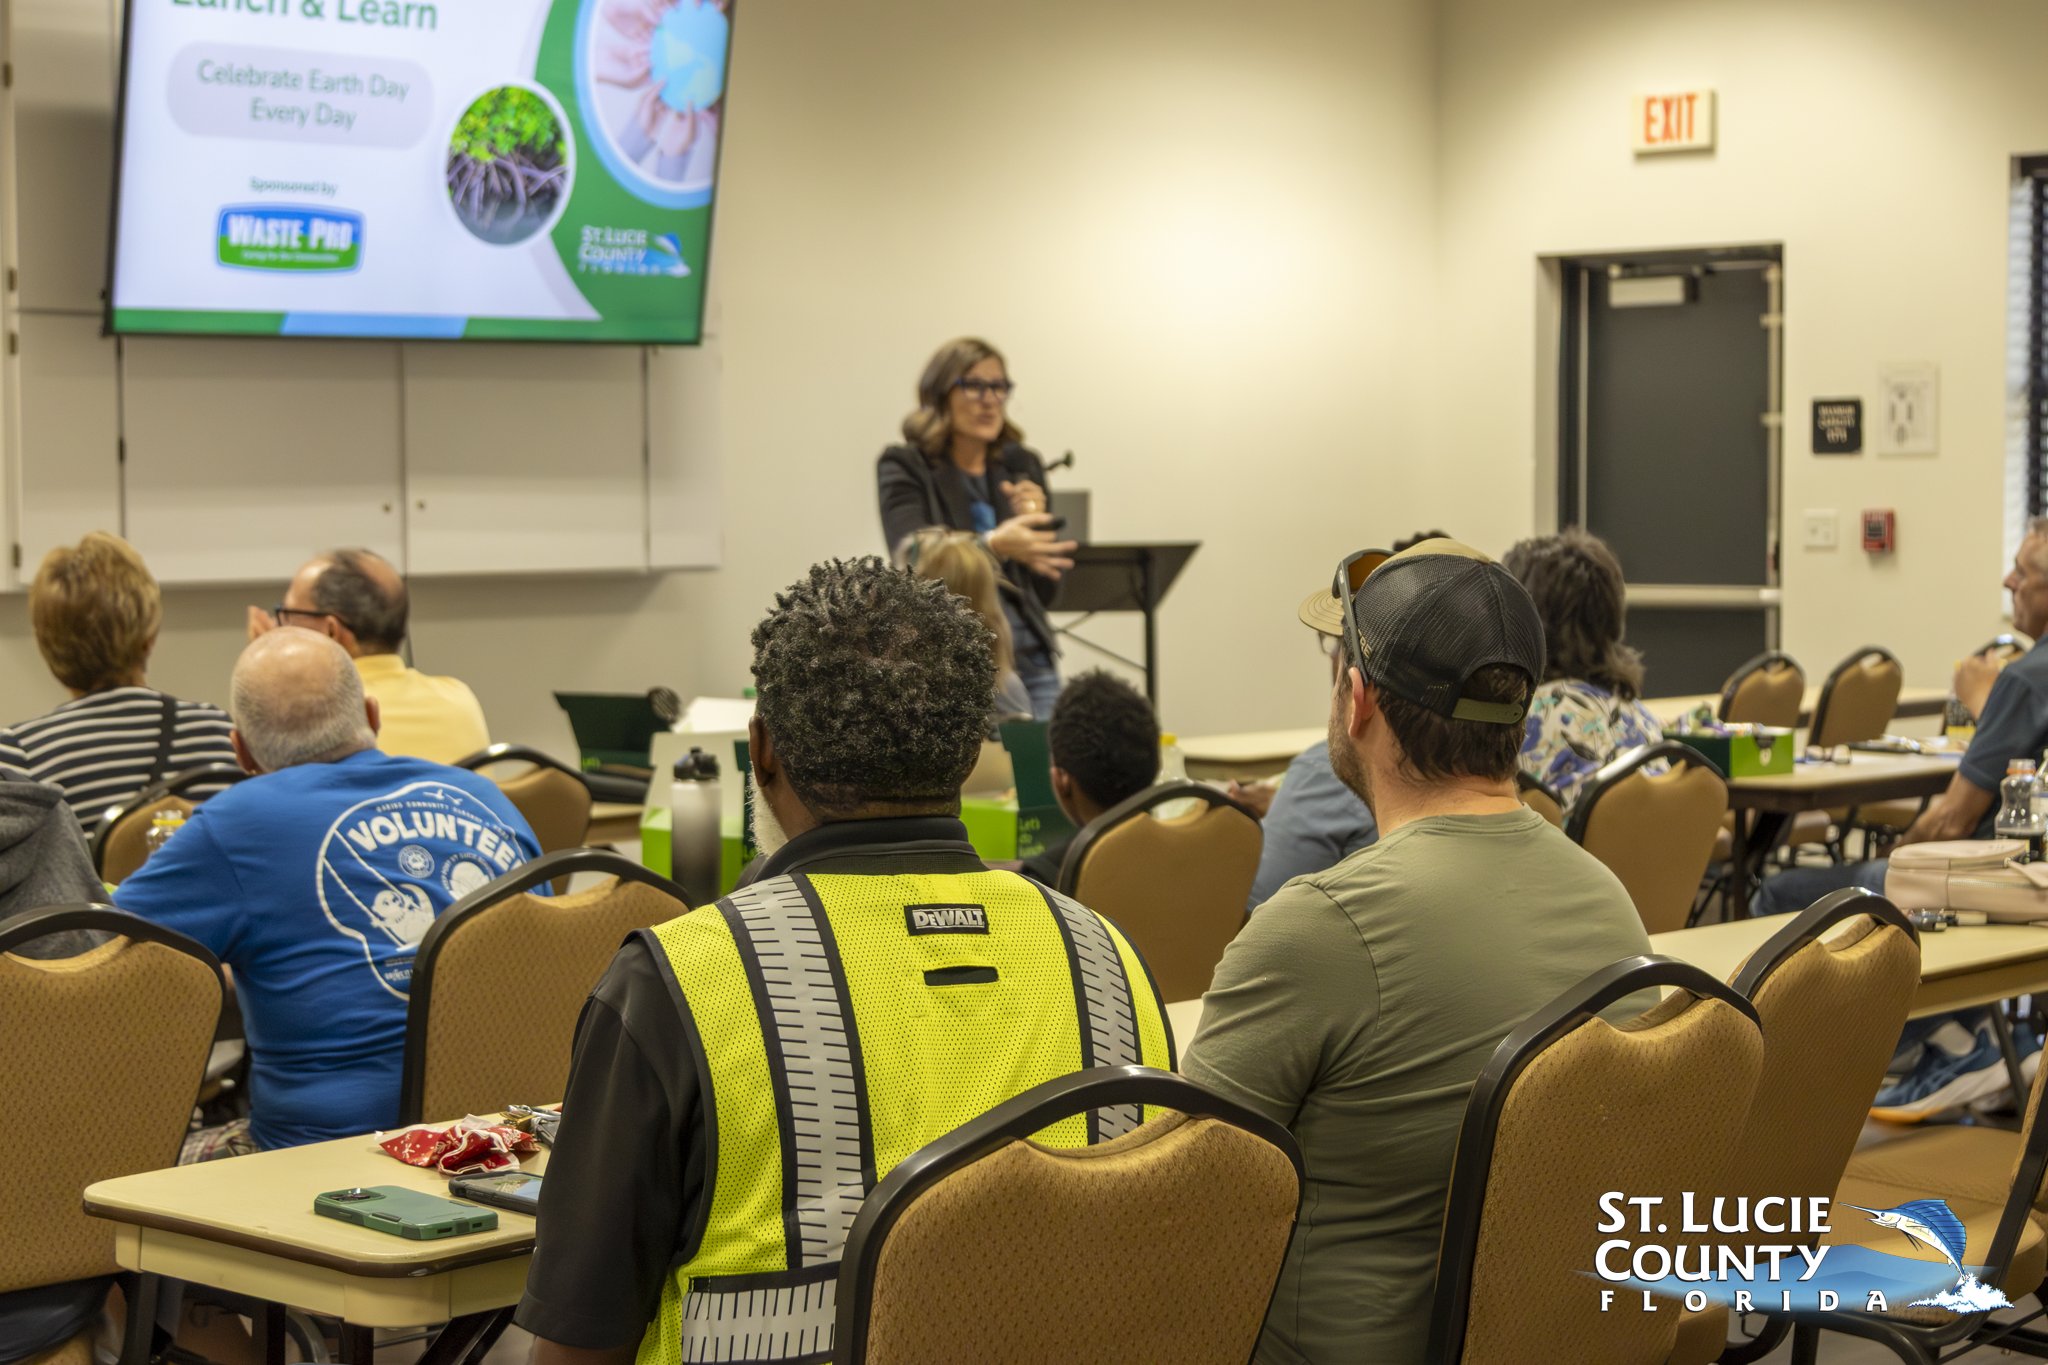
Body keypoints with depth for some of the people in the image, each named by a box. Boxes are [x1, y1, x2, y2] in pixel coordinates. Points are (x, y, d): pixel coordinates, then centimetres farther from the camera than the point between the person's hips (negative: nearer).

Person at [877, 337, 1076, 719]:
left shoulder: (1022, 467, 12)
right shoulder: (904, 469, 0)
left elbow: (1046, 590, 10)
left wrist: (1033, 521, -8)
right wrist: (993, 545, -34)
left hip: (1029, 660, 4)